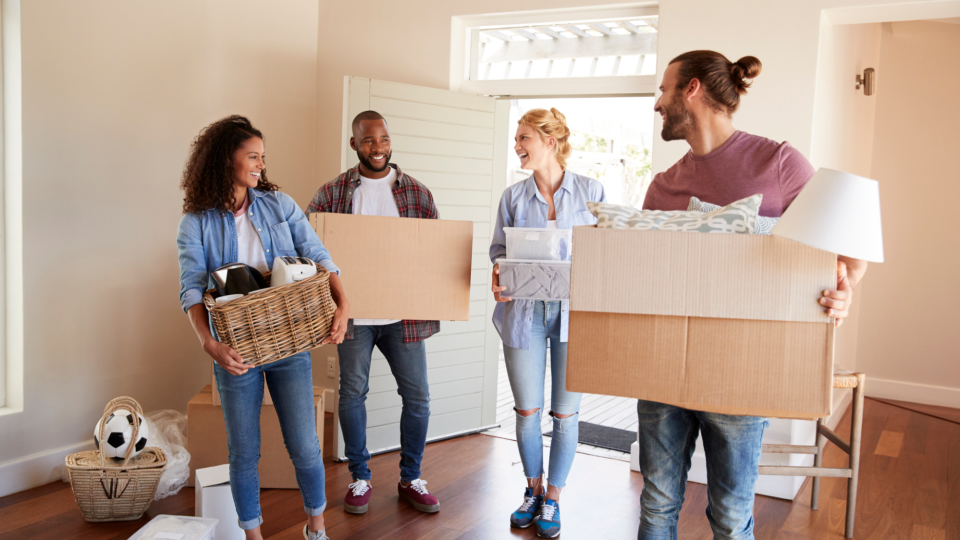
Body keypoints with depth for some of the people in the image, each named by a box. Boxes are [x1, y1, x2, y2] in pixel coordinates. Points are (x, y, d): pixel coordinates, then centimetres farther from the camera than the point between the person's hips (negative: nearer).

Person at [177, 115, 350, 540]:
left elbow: (318, 257, -1)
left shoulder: (279, 204, 3)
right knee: (244, 453, 10)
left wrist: (342, 303, -17)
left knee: (305, 448, 4)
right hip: (236, 351, -1)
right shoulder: (197, 223, -3)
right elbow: (192, 289, -12)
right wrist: (209, 343, -29)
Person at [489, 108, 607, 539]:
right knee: (527, 410, 9)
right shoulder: (513, 196, 5)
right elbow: (499, 250, 9)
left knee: (566, 413, 7)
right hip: (524, 312, 2)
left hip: (574, 312, -1)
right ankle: (533, 490, 31)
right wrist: (498, 276, -13)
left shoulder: (591, 191, 0)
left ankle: (553, 498, 24)